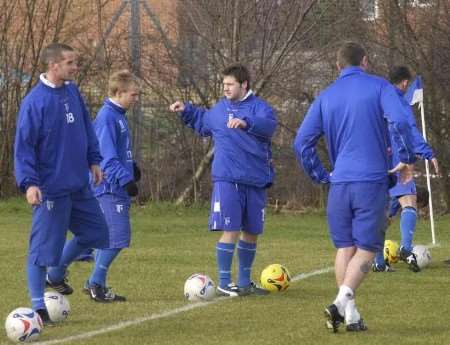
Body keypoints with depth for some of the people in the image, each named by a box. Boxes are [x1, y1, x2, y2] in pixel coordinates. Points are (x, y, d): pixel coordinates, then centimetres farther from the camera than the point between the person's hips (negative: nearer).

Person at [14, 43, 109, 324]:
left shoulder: (73, 92, 5)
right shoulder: (35, 101, -16)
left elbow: (86, 128, 18)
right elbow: (24, 146, -16)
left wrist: (93, 159, 14)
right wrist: (29, 182, -23)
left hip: (79, 185, 8)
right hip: (52, 189, -8)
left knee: (95, 233, 16)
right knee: (44, 245, -3)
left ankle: (57, 273, 35)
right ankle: (38, 306, 6)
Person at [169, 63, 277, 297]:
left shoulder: (259, 107, -2)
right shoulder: (219, 109, 10)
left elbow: (268, 124, -25)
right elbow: (202, 123, 32)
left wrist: (246, 123, -40)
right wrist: (186, 111, 21)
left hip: (255, 181, 0)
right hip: (227, 180, 0)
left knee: (251, 233, 11)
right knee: (230, 231, -10)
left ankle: (244, 282, 26)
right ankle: (224, 284, -2)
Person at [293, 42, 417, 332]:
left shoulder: (325, 97, 11)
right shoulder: (379, 88, 1)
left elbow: (302, 142, 7)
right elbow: (400, 122, -15)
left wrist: (321, 175, 15)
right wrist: (407, 159, -3)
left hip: (340, 183, 3)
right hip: (373, 181, -3)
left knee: (345, 248, 13)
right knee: (367, 249, 1)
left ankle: (350, 314, 6)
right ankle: (343, 301, -20)